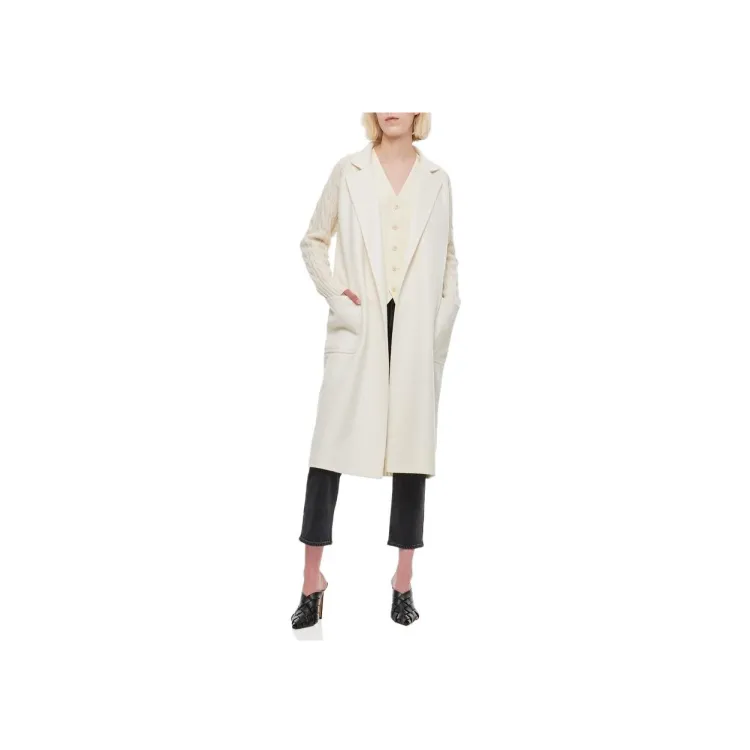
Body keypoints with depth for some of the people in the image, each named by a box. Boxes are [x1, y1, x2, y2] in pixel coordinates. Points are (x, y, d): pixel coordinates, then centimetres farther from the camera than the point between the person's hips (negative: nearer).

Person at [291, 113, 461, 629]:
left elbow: (448, 256, 16)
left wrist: (447, 313, 3)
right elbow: (314, 240, 13)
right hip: (359, 326, -1)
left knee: (413, 448, 4)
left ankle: (404, 582, 14)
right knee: (331, 445, -5)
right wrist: (333, 290, -2)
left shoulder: (437, 180, 12)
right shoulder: (349, 171, 8)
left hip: (417, 333, 1)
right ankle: (313, 580, 4)